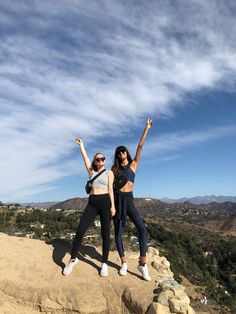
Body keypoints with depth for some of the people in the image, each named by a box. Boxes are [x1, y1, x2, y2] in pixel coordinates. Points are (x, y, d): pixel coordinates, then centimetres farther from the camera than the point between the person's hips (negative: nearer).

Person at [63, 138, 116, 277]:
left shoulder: (109, 173, 8)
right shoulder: (92, 172, 17)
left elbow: (110, 189, -1)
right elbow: (85, 156, 16)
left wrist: (112, 205, -10)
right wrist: (81, 144, 22)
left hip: (105, 202, -2)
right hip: (92, 203, 3)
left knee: (105, 234, 3)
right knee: (80, 231, -3)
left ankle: (105, 264, 19)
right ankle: (73, 259, 19)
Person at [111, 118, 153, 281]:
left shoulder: (133, 164, 7)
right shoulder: (114, 168, 11)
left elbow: (140, 146, 2)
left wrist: (146, 129, -1)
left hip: (128, 199, -1)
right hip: (116, 199, 1)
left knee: (142, 228, -15)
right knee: (118, 233, 4)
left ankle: (143, 263, -3)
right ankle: (124, 263, 20)